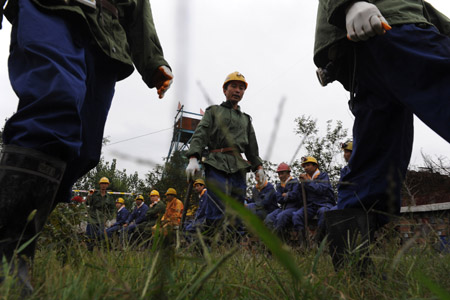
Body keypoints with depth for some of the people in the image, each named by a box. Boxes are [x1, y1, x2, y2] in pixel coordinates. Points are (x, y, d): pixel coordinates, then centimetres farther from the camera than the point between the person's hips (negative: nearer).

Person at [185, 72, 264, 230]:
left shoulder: (246, 119, 28)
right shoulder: (213, 111, 16)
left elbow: (252, 148, 25)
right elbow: (200, 135, 2)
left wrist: (259, 167, 10)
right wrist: (193, 158, -15)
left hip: (239, 169, 4)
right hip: (217, 165, -4)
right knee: (218, 212, -16)